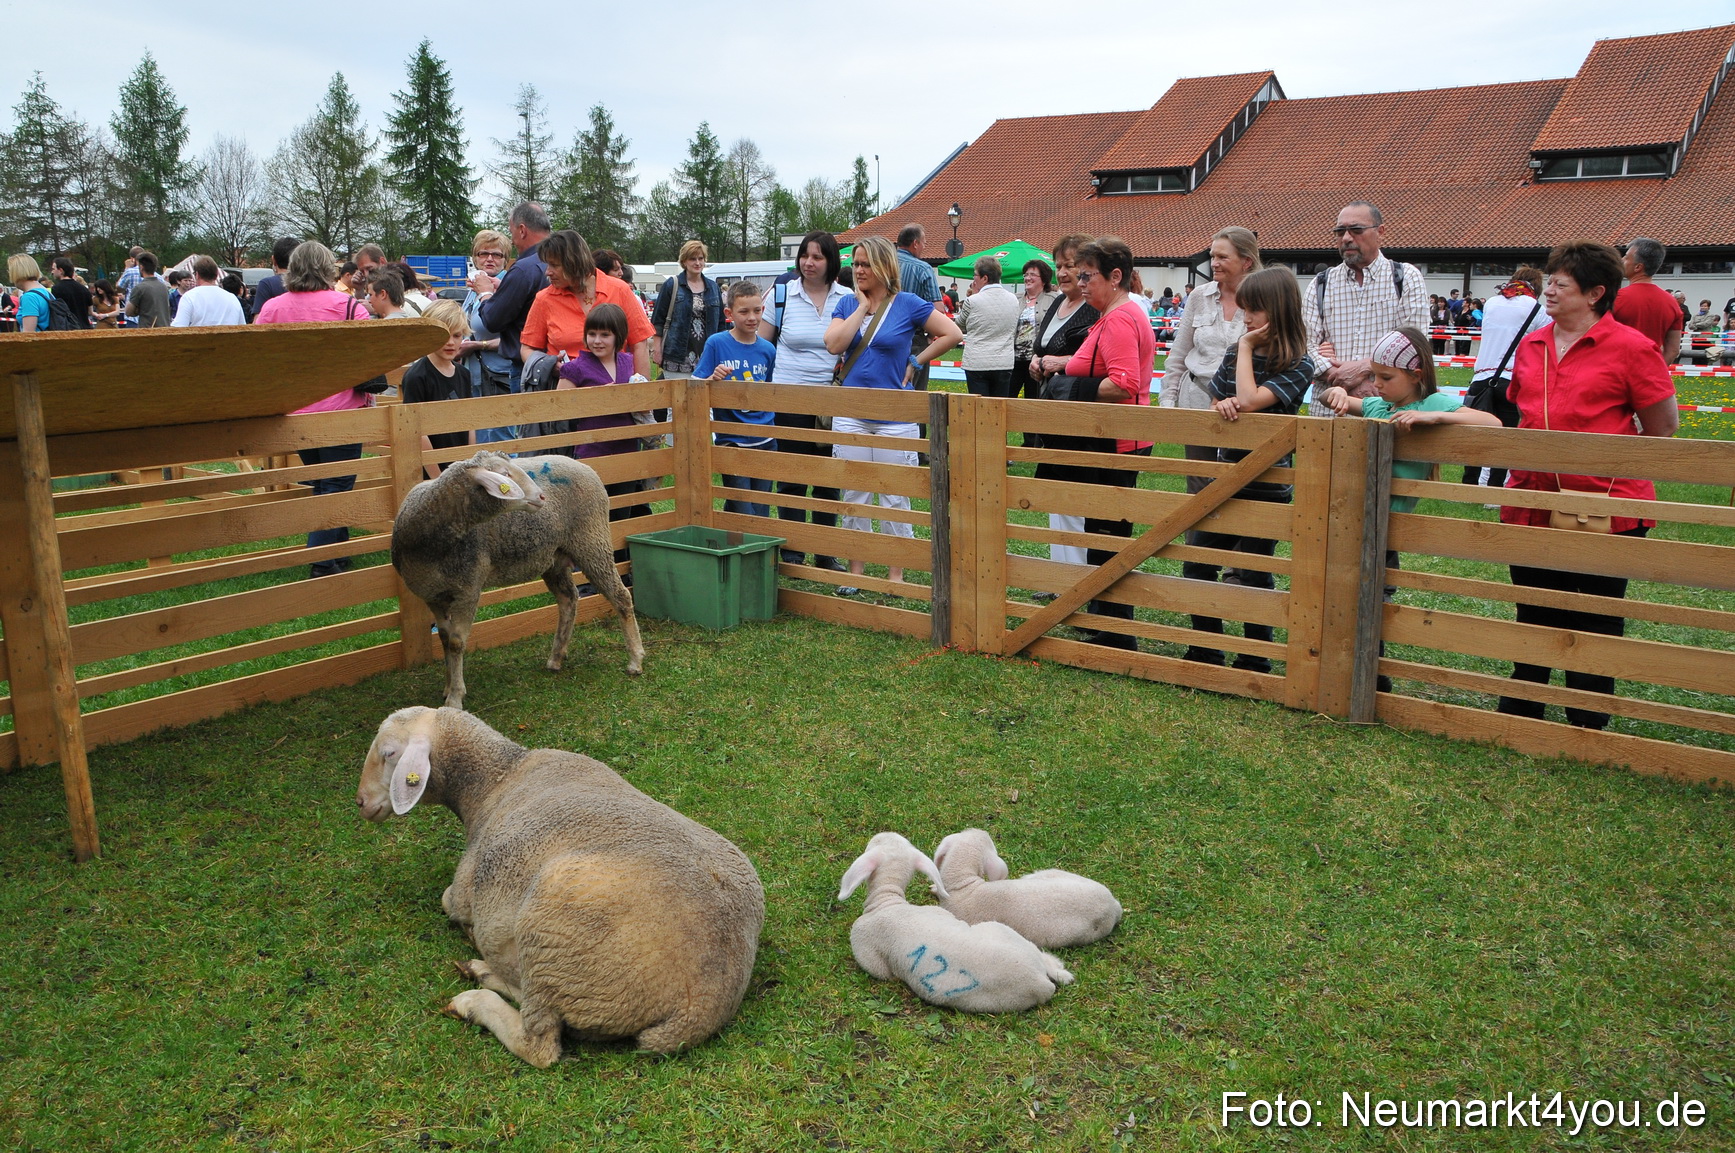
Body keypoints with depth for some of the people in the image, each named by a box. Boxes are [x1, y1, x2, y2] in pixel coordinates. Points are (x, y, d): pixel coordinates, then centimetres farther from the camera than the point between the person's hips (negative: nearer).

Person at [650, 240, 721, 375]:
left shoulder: (713, 287, 14)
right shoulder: (671, 285, 3)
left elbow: (720, 322, 19)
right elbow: (658, 319, 2)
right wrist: (657, 347, -5)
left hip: (706, 353, 4)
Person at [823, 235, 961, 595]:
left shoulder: (908, 304, -2)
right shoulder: (847, 304, 7)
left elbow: (952, 334, -3)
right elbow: (834, 344, -9)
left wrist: (915, 362, -3)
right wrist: (862, 306, -9)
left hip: (894, 416, -3)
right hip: (850, 414, 4)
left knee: (894, 499, 2)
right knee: (853, 498, 9)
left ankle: (896, 575, 13)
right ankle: (855, 573, 19)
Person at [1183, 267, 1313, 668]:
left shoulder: (1298, 365, -12)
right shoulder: (1236, 353, 6)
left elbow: (1250, 401, -25)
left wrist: (1246, 348, -14)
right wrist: (1223, 405, -12)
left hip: (1265, 487, -6)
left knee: (1253, 576, 2)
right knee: (1195, 564, 10)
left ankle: (1254, 662, 19)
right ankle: (1205, 653, 24)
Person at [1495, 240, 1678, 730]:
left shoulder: (1631, 347, -9)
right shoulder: (1530, 346, 9)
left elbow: (1662, 430, -5)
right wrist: (1532, 461, 11)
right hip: (1533, 503, 5)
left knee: (1595, 622, 8)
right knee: (1534, 615, 17)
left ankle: (1588, 727, 23)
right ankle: (1519, 711, 32)